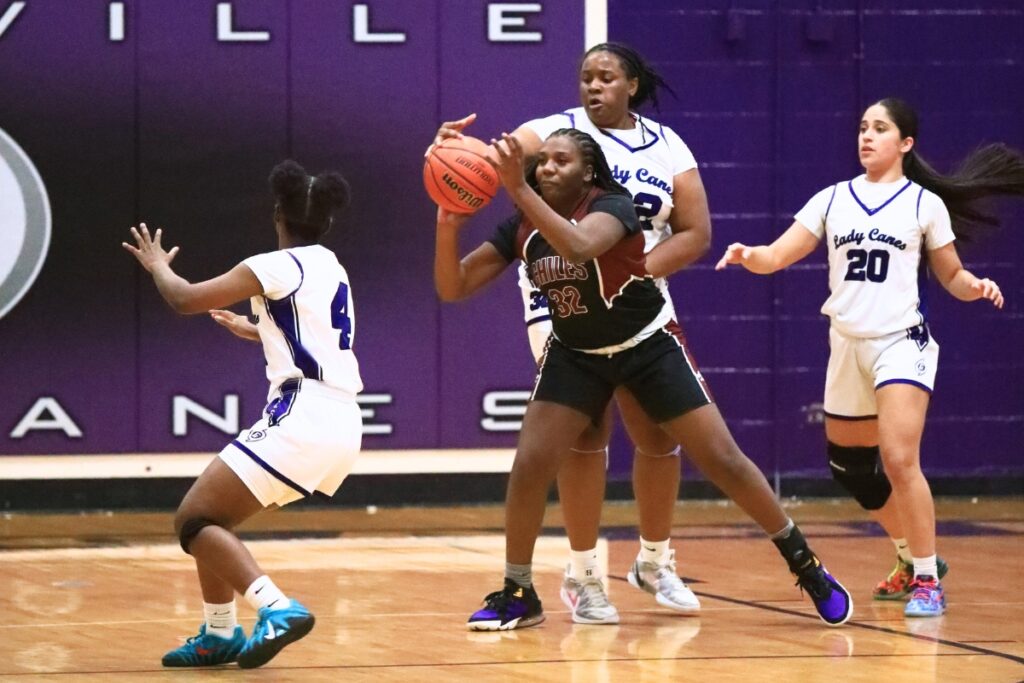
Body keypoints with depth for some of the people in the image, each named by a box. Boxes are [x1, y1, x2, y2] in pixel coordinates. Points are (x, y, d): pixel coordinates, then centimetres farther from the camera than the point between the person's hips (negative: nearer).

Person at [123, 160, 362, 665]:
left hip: (302, 418, -9)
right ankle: (219, 635, 20)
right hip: (341, 428, 9)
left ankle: (277, 609, -26)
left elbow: (184, 299, -6)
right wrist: (252, 331, 55)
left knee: (194, 519, -8)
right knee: (214, 515, 21)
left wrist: (159, 265, 15)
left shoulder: (278, 267, -7)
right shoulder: (330, 268, 19)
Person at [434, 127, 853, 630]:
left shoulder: (612, 205, -24)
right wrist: (448, 225, -31)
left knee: (722, 460, -4)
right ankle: (517, 594, 4)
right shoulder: (521, 229, -10)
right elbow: (452, 288, -13)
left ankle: (806, 566, 11)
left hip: (650, 346, -4)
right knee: (529, 465, -12)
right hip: (575, 355, 4)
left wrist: (519, 190, -52)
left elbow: (578, 246, -47)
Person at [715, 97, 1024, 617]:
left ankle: (928, 579, -10)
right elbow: (777, 256, 4)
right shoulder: (832, 199, 8)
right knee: (850, 467, 13)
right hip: (847, 345, 5)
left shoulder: (925, 203, 1)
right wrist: (747, 256, -17)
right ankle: (911, 559, 34)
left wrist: (975, 286, -13)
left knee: (898, 461, -21)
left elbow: (950, 275, 8)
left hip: (901, 341, -5)